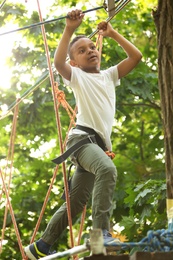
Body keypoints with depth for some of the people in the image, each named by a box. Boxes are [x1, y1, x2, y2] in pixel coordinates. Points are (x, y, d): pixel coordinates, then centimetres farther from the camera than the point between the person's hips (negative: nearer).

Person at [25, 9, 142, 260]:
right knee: (107, 169, -38)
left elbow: (136, 56, 18)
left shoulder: (109, 76, 24)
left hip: (99, 143, 7)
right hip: (82, 137, -7)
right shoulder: (77, 76, 8)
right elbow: (58, 62, -14)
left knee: (75, 203, 8)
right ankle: (101, 231, -43)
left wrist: (112, 33, 16)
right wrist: (70, 29, -18)